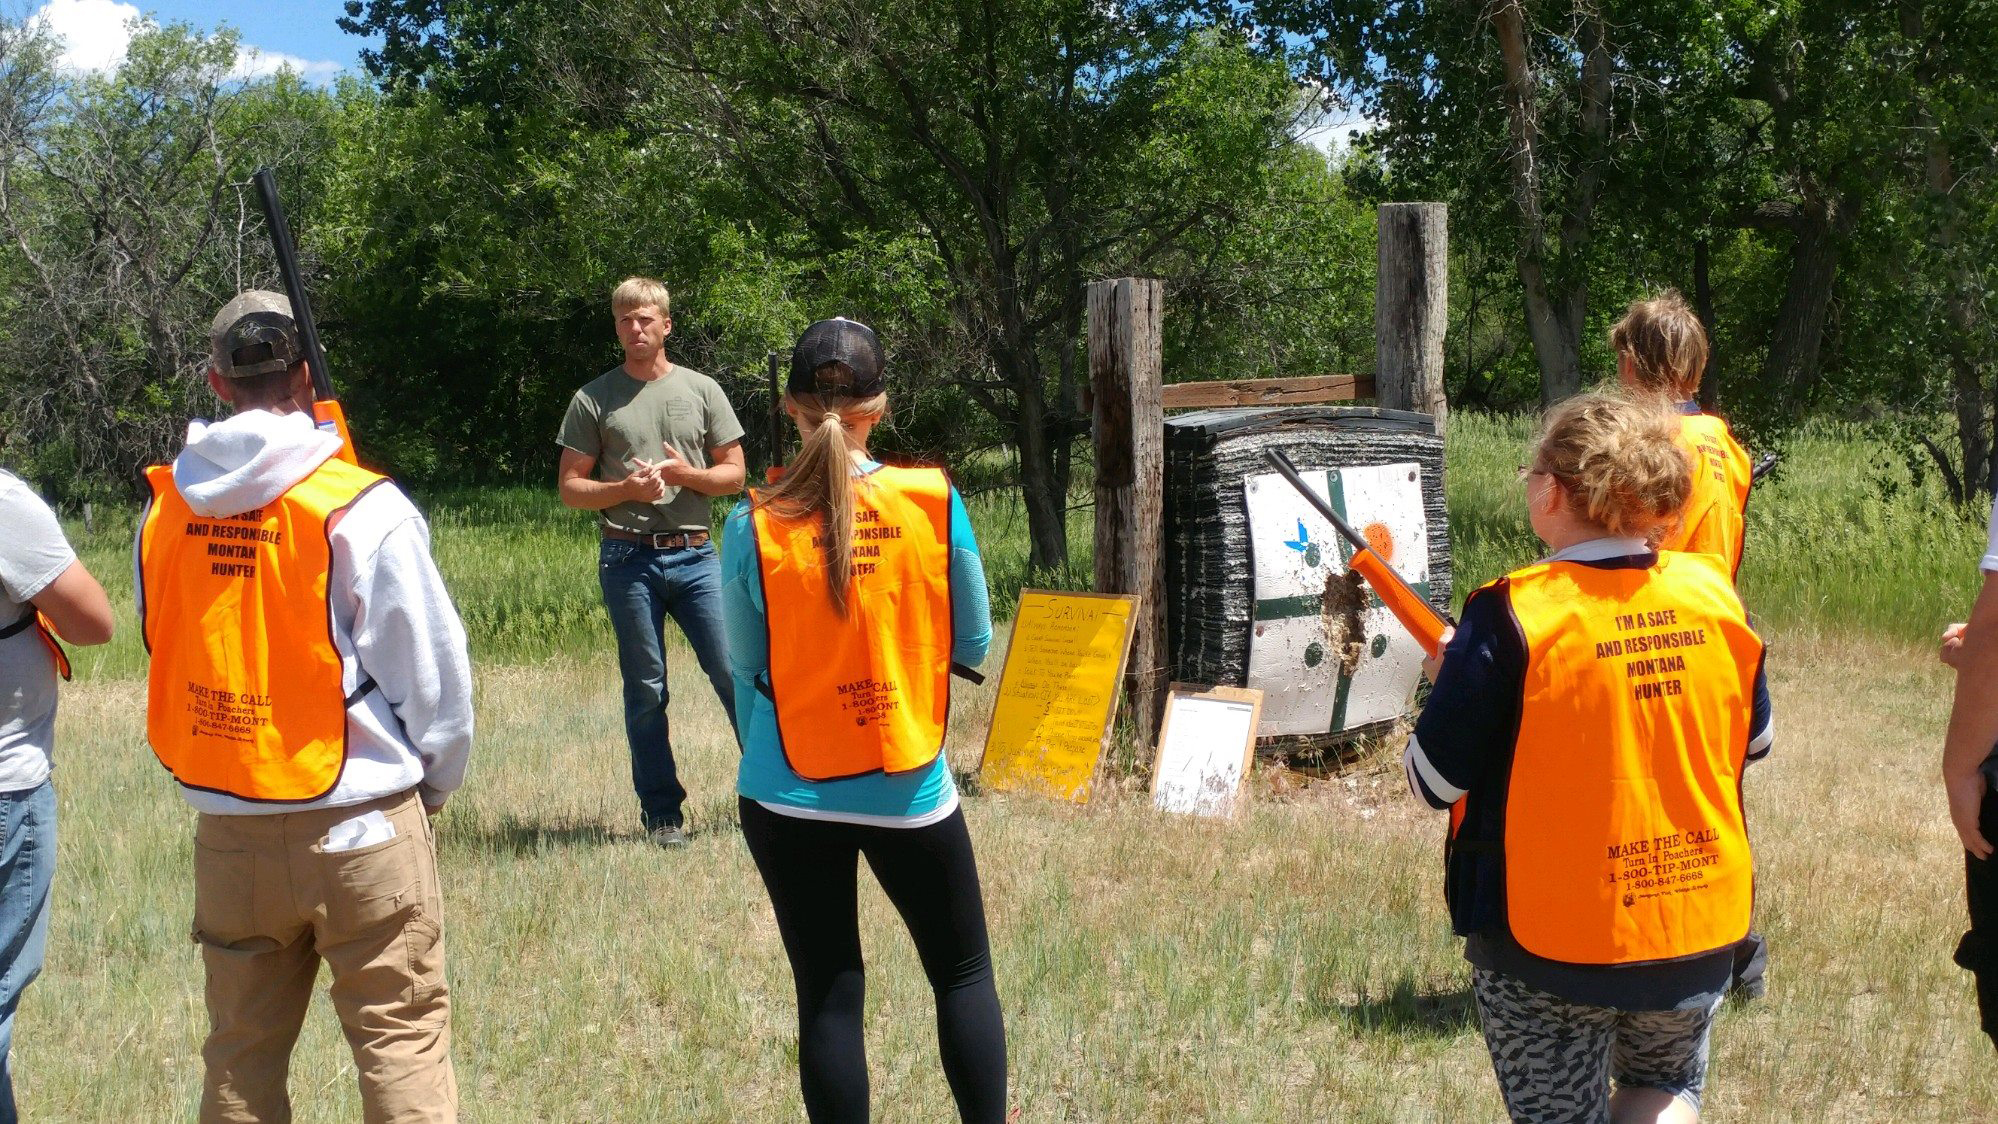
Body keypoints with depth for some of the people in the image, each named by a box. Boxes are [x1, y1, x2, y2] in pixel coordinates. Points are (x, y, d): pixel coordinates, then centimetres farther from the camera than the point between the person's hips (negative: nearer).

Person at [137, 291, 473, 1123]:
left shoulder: (164, 509, 0)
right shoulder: (360, 508, -13)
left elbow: (166, 649, 8)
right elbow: (432, 670, -9)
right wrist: (434, 782, 7)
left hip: (226, 828, 5)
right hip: (360, 826, -4)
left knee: (241, 1054, 16)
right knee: (402, 1039, 2)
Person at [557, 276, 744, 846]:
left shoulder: (702, 390, 9)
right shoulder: (594, 399, 6)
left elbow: (733, 474, 9)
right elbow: (570, 487, 5)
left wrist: (687, 474, -10)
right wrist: (625, 489, -12)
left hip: (694, 554, 0)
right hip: (627, 558, 0)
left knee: (733, 672, -5)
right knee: (646, 689, 4)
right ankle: (662, 814, 11)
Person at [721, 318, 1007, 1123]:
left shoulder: (753, 526, -10)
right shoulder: (933, 502, -9)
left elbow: (745, 669, -2)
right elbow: (973, 645, 0)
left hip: (789, 793, 0)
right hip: (910, 789, 0)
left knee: (828, 995, 8)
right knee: (964, 974, 16)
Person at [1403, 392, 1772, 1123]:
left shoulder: (1513, 616, -18)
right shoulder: (1714, 594, -4)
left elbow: (1434, 781, -13)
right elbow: (1755, 740, 11)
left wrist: (1449, 681, 5)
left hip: (1551, 937, -4)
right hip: (1699, 924, 4)